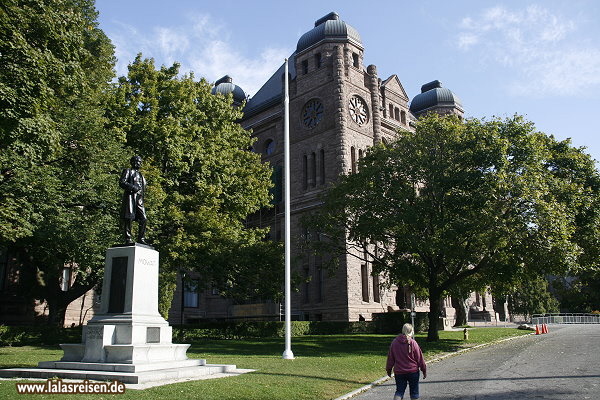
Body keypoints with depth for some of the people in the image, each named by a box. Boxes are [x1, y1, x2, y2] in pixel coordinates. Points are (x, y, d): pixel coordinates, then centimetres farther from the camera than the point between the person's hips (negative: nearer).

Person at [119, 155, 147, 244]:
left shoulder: (140, 174, 28)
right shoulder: (128, 171, 7)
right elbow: (121, 182, -6)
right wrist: (133, 187, -14)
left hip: (139, 198, 7)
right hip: (130, 196, -7)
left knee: (143, 218, -3)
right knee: (128, 218, -9)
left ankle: (141, 239, -1)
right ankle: (128, 239, -8)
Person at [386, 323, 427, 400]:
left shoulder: (395, 342, 0)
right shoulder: (413, 343, -10)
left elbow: (390, 358, 6)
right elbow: (420, 358, -5)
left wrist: (389, 370, 17)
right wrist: (424, 370, 5)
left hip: (399, 371, 2)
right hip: (413, 371, -2)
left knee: (399, 391, 10)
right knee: (414, 391, 12)